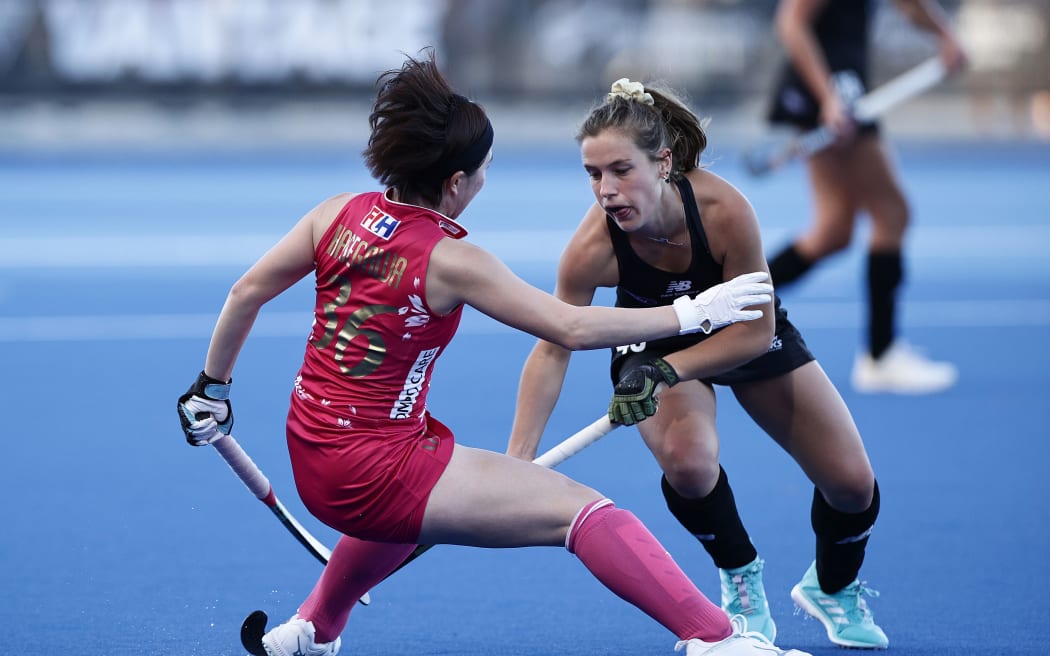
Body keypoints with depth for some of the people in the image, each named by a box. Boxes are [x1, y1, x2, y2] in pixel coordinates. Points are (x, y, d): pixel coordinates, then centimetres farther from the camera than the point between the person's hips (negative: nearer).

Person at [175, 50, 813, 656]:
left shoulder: (340, 213, 0)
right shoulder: (450, 261, -17)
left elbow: (247, 292, 7)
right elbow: (573, 328, -16)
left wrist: (212, 387, 20)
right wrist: (694, 313, -9)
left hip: (311, 462, 8)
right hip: (376, 470, -8)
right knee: (584, 509, -10)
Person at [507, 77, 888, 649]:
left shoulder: (723, 210, -38)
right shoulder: (593, 248, -35)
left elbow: (755, 329, -27)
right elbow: (552, 349, -24)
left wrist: (668, 371, -38)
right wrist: (517, 459, -31)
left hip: (748, 334, 1)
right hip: (655, 340, -1)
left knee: (851, 483, -3)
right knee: (687, 458, -32)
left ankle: (834, 589, 31)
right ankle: (741, 581, 0)